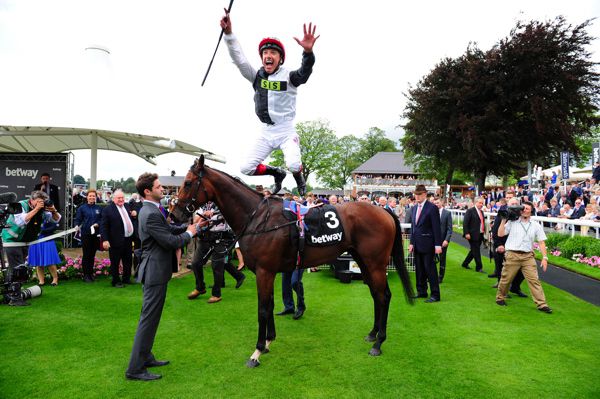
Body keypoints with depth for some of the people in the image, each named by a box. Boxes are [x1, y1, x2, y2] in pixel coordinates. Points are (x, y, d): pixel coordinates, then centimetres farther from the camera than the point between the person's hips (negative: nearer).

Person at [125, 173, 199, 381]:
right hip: (155, 272, -11)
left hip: (155, 270, 11)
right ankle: (135, 369, 9)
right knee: (148, 319, -1)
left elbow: (169, 230, 14)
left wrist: (190, 225, 4)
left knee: (151, 317, 20)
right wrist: (189, 233, -7)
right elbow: (171, 242, -23)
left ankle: (145, 357, 35)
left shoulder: (152, 210, 10)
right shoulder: (151, 214, -23)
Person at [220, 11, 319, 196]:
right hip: (266, 132, 5)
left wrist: (308, 52, -49)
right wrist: (228, 33, -18)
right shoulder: (257, 76, 4)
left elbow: (304, 72, -28)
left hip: (286, 131, -4)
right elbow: (239, 59, -5)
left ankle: (299, 178, 12)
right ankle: (277, 173, 26)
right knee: (246, 168, -1)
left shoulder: (289, 76, -8)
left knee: (294, 165, -27)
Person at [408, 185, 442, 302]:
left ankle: (435, 295, 5)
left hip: (427, 244, -7)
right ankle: (421, 291, 23)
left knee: (430, 268, -3)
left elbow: (436, 228, -11)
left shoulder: (432, 208, -9)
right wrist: (412, 242, 12)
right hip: (417, 244, 7)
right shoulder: (414, 208, 13)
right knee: (419, 269, 12)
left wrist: (438, 245, -15)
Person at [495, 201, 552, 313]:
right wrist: (504, 220, -4)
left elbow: (541, 242, 7)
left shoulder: (536, 226, 8)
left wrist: (545, 257, -1)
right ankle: (500, 298, 24)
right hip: (512, 255, -1)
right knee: (506, 279, 7)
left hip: (528, 256, 1)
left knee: (534, 280, -3)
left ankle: (541, 304, 1)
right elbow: (500, 234, 0)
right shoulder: (512, 222, 5)